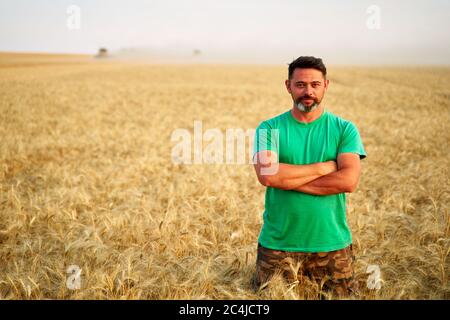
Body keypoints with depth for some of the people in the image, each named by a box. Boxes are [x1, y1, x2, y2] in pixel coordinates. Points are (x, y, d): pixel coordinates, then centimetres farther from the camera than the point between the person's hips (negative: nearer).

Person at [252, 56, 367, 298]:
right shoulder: (269, 129, -1)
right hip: (278, 244, 0)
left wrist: (287, 178, -15)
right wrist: (323, 167, -14)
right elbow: (266, 175, -18)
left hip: (332, 243, 0)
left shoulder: (344, 129, 0)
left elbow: (349, 180, -15)